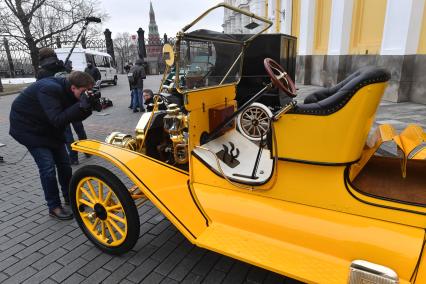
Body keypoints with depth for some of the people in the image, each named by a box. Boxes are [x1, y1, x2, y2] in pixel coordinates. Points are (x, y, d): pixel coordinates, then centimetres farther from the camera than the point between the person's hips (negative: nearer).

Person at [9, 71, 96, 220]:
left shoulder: (67, 90, -9)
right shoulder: (50, 89, -33)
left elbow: (76, 117, -5)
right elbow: (57, 120, -39)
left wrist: (88, 106, -22)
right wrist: (81, 106, -43)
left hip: (50, 127, 8)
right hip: (28, 127, -8)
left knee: (64, 163, 7)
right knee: (48, 167, -12)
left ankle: (69, 197, 24)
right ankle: (54, 207, 2)